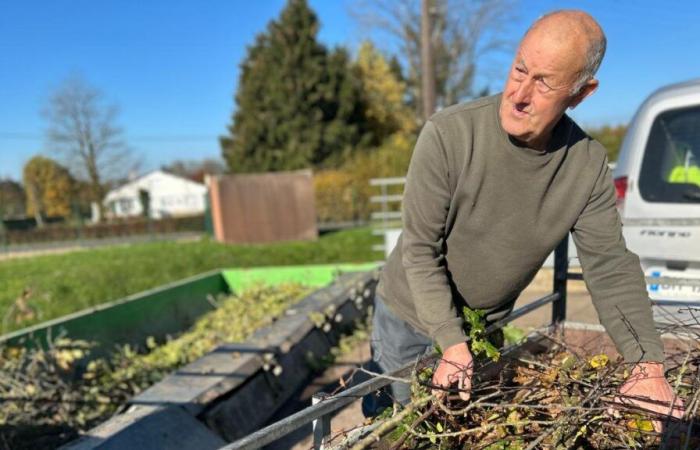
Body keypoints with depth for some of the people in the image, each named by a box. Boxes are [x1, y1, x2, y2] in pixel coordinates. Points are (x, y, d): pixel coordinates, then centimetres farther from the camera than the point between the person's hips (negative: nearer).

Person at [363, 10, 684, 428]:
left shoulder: (589, 165, -15)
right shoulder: (448, 134, -28)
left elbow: (611, 268, -8)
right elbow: (420, 249, -24)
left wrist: (649, 366, -16)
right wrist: (453, 344, -27)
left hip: (488, 322, 3)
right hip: (412, 312, -2)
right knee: (402, 410, 20)